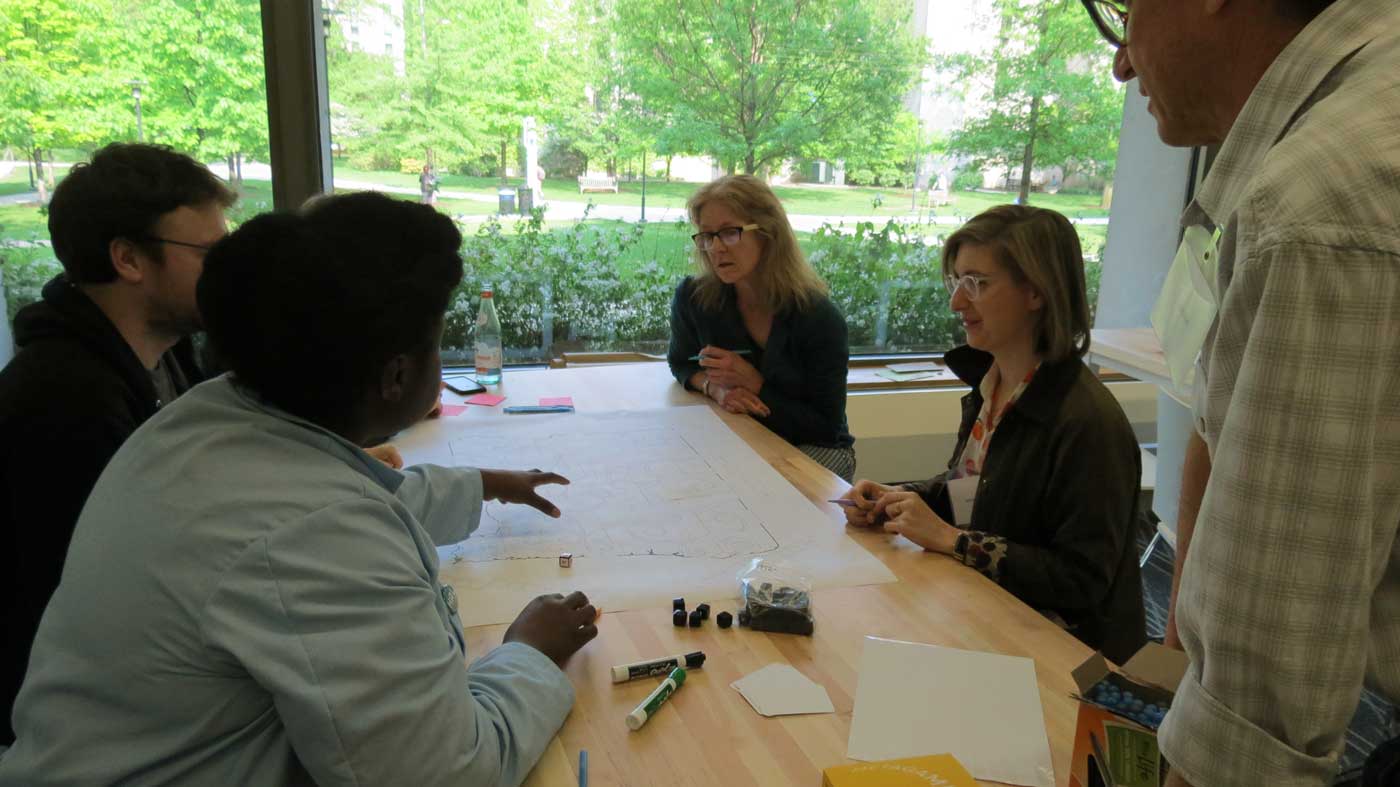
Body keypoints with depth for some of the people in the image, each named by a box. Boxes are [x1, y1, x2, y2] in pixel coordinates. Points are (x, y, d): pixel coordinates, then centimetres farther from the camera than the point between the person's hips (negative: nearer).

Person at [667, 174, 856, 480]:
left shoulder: (819, 318, -21)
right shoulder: (692, 297, -11)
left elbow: (826, 428, -15)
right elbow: (682, 363, 10)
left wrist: (755, 386, -27)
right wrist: (713, 386, -15)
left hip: (814, 448, -3)